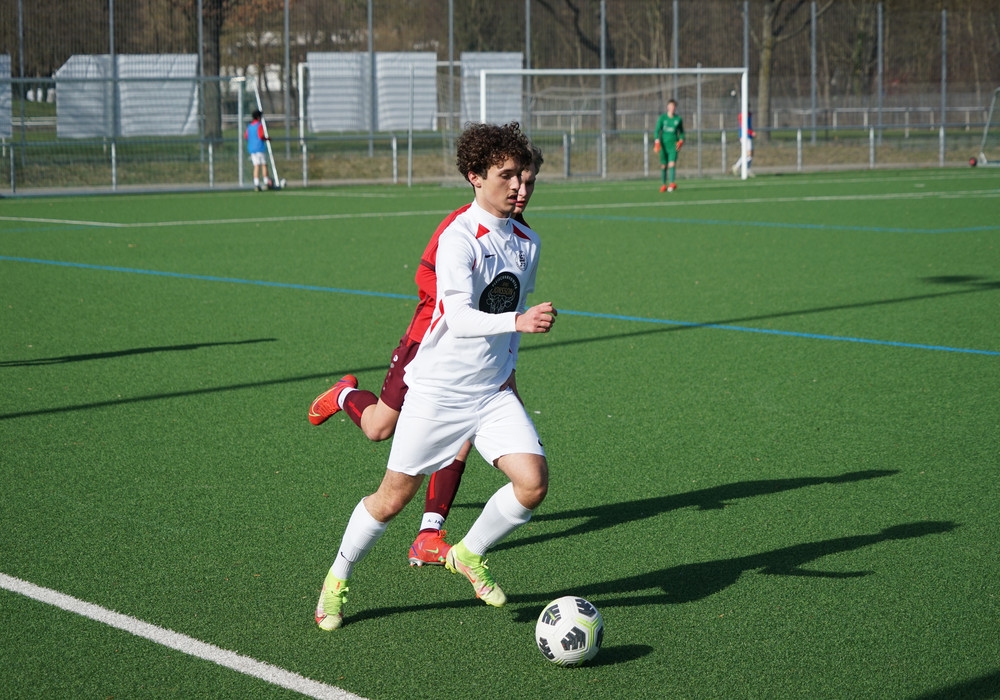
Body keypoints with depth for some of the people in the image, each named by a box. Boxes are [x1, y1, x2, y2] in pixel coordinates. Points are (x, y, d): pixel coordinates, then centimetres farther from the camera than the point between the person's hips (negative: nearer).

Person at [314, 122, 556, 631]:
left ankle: (468, 555, 14)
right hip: (438, 392, -6)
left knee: (533, 481, -13)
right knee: (393, 499, 1)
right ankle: (337, 580, 26)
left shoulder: (527, 243, 7)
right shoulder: (459, 237, -17)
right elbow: (459, 317, -29)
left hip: (493, 392, 6)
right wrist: (518, 321, -43)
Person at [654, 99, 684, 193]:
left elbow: (681, 132, 15)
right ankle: (663, 185, 15)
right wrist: (657, 142, -16)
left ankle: (672, 183, -26)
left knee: (672, 163, -16)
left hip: (673, 145, -1)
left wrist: (681, 141, -3)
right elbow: (657, 131, -3)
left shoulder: (678, 119, 5)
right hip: (663, 144, 1)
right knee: (663, 165, 5)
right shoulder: (662, 118, 2)